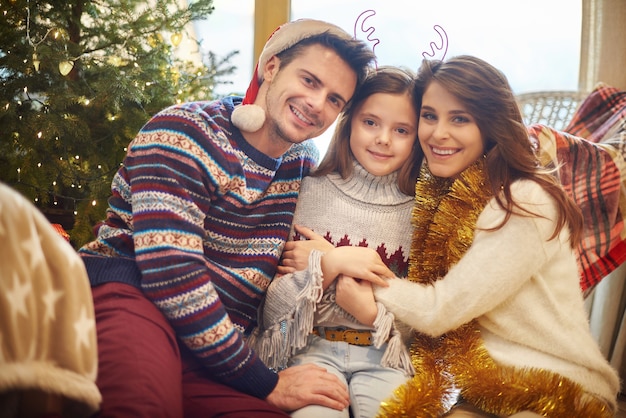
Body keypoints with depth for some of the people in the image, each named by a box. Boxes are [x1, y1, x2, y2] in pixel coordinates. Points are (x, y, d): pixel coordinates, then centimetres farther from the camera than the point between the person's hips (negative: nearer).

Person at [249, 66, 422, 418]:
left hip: (384, 357, 1)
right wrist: (330, 265, -16)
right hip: (314, 347, -1)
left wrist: (371, 309, -12)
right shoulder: (310, 191, 3)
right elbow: (272, 305, 0)